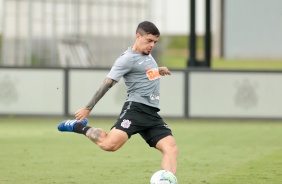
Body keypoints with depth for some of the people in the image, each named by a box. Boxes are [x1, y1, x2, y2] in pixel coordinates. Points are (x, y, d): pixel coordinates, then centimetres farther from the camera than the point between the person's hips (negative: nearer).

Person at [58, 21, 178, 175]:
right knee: (109, 144, -26)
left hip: (152, 113, 8)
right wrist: (88, 109, -10)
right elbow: (107, 83, -9)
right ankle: (78, 127, -1)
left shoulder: (147, 54, 21)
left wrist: (158, 71, 26)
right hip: (136, 109, -8)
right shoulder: (128, 58, -6)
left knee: (171, 148, -10)